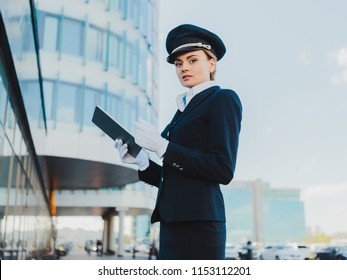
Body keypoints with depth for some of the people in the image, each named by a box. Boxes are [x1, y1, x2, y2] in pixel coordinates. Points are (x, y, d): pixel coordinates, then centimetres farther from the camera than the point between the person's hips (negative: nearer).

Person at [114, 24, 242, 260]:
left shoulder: (223, 99, -1)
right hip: (173, 220, 8)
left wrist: (162, 147, -15)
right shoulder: (185, 108, 21)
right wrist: (142, 162, 3)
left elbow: (224, 170, -13)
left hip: (198, 221, -8)